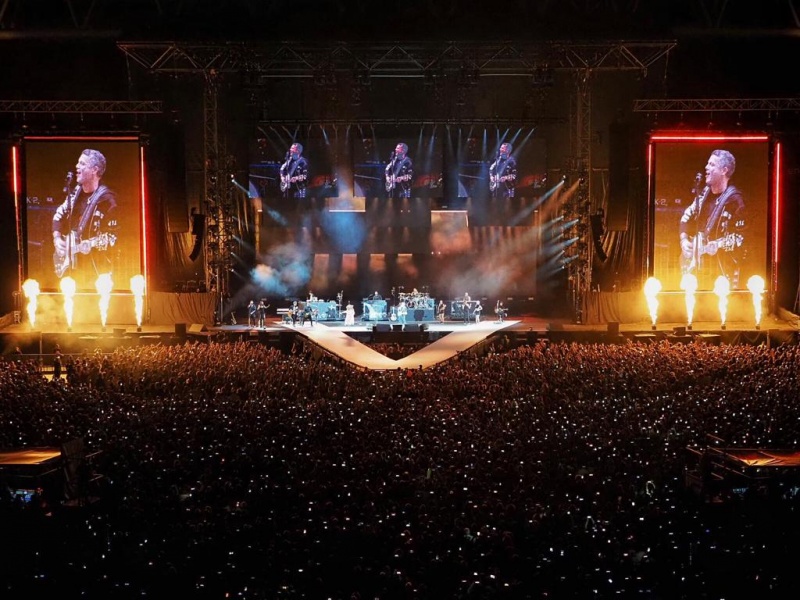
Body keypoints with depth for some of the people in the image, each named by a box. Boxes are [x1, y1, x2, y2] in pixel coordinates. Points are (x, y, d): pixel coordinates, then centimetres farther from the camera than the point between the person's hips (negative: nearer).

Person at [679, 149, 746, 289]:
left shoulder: (734, 200, -11)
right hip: (695, 263, 7)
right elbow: (686, 219, 17)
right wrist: (684, 240, 1)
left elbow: (738, 239, -13)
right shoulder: (703, 193, 9)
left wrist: (717, 246, -25)